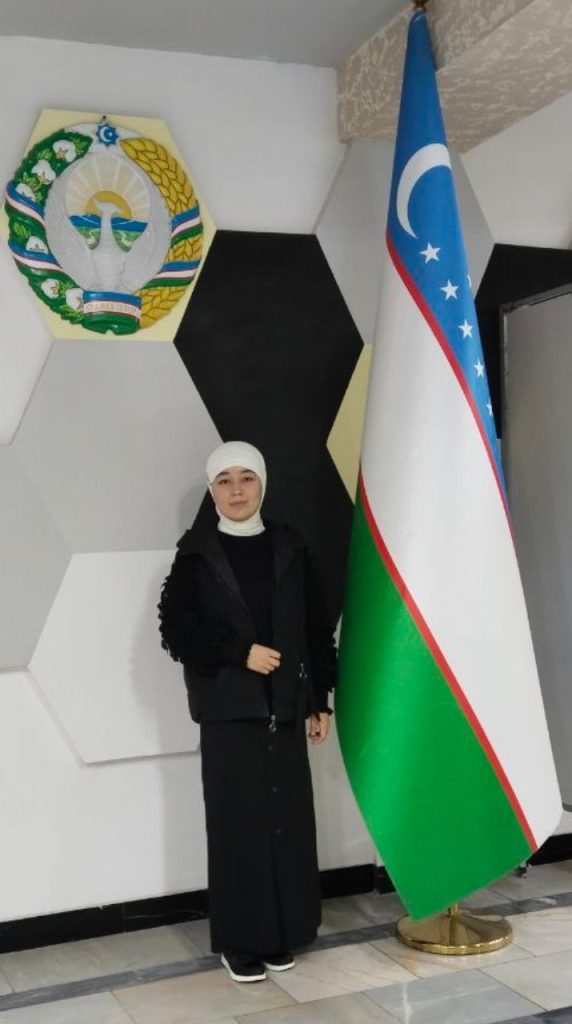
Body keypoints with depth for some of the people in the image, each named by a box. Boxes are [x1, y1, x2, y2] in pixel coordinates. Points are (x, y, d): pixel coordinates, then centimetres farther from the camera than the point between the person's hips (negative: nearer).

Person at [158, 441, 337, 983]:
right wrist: (240, 652, -15)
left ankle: (282, 934, 19)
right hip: (229, 711, -2)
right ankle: (240, 942, 12)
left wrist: (320, 701, 5)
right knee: (238, 822, -1)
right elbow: (176, 629, -5)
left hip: (285, 707, 3)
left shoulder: (289, 548, 6)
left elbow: (318, 629, 8)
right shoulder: (197, 553, 0)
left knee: (288, 820, 5)